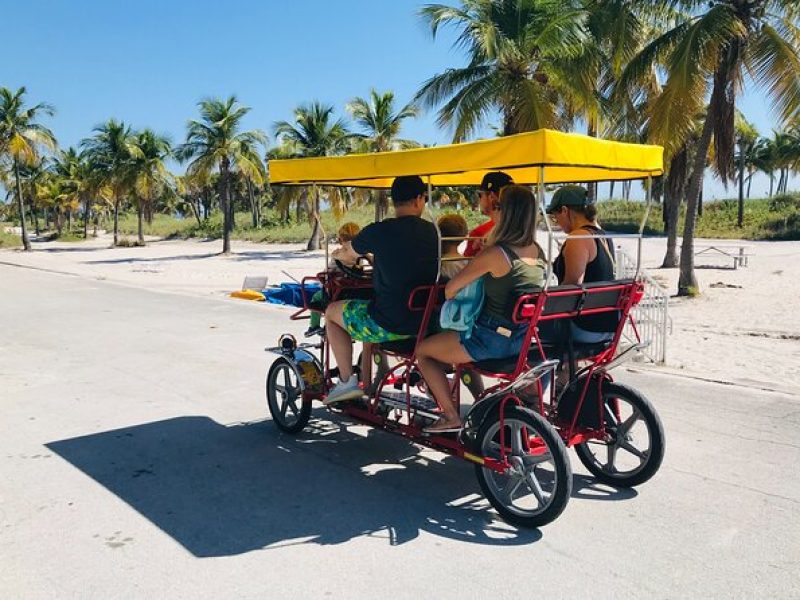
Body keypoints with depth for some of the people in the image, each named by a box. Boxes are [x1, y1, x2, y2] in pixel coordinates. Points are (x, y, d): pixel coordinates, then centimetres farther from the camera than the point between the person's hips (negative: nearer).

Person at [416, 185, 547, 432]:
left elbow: (451, 288, -13)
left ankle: (451, 416, 10)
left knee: (422, 351, 10)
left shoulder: (495, 254, -20)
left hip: (495, 339, -8)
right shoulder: (537, 252, 2)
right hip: (525, 336, 8)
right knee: (464, 338, 34)